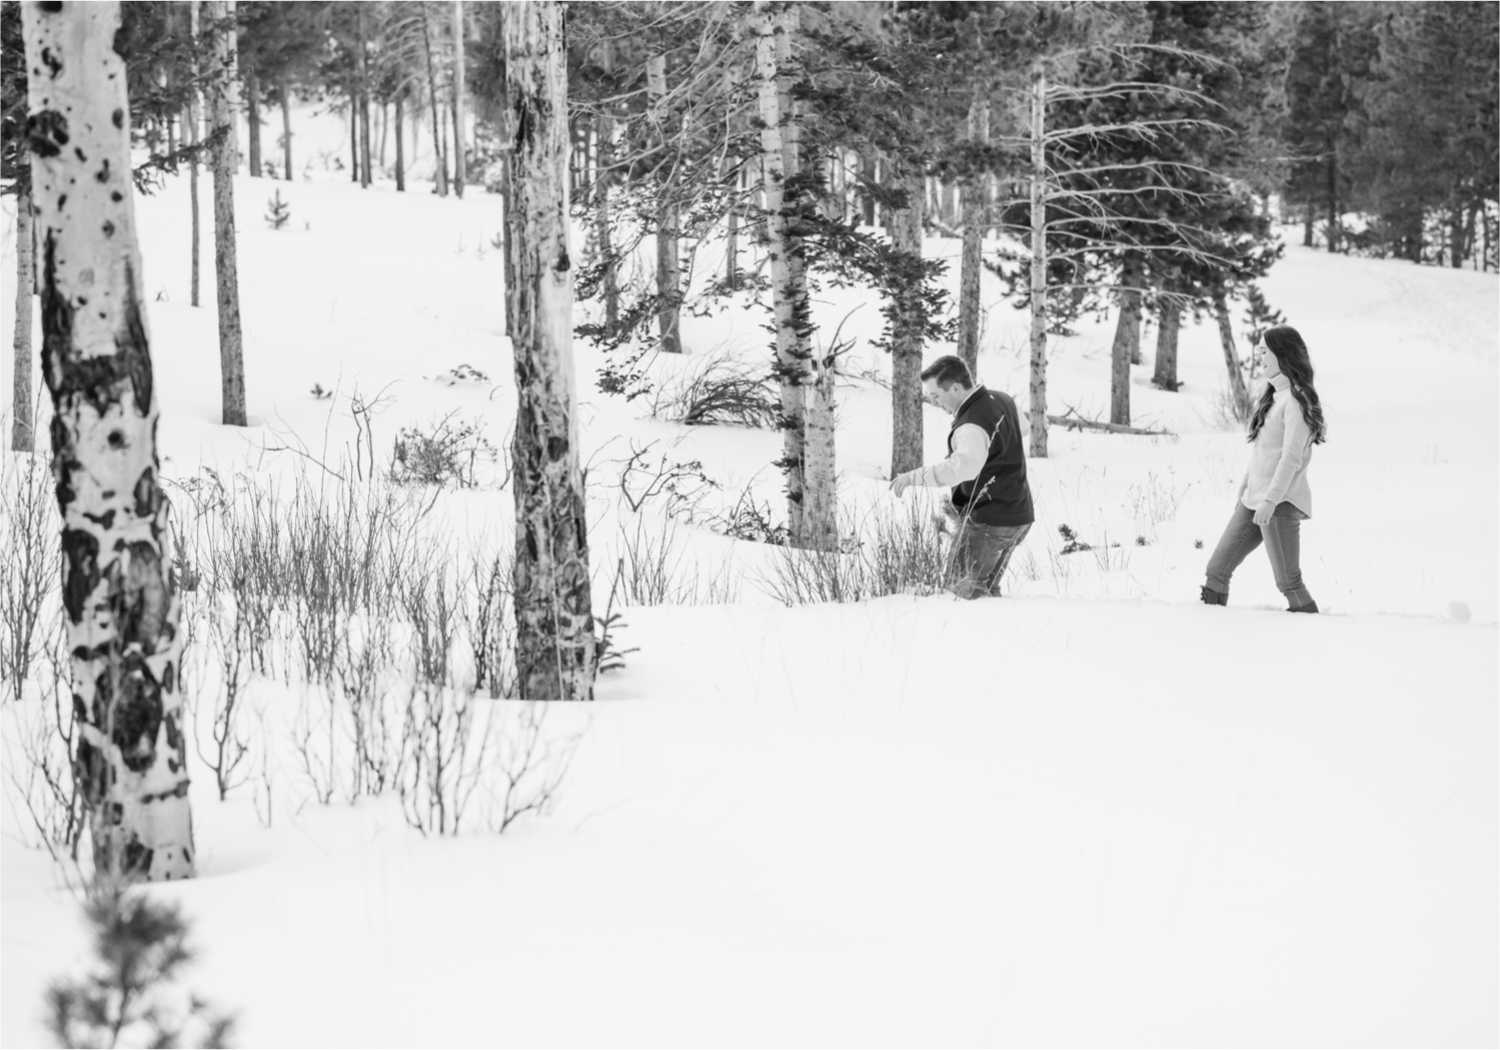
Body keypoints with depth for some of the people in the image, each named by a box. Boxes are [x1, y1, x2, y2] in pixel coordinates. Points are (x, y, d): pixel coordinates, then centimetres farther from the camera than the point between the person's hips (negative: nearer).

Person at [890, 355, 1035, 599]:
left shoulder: (972, 426, -25)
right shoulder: (1002, 401, 6)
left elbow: (965, 466, -46)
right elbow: (1020, 423, 31)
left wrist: (915, 477, -49)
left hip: (988, 521, -10)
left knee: (964, 591, -8)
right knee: (987, 588, 19)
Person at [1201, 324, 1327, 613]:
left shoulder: (1297, 400, -12)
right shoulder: (1273, 396, 17)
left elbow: (1292, 457, -19)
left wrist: (1271, 500, -24)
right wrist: (1244, 488, 21)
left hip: (1281, 502, -9)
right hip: (1253, 500, 9)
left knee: (1288, 581, -9)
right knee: (1217, 569, 7)